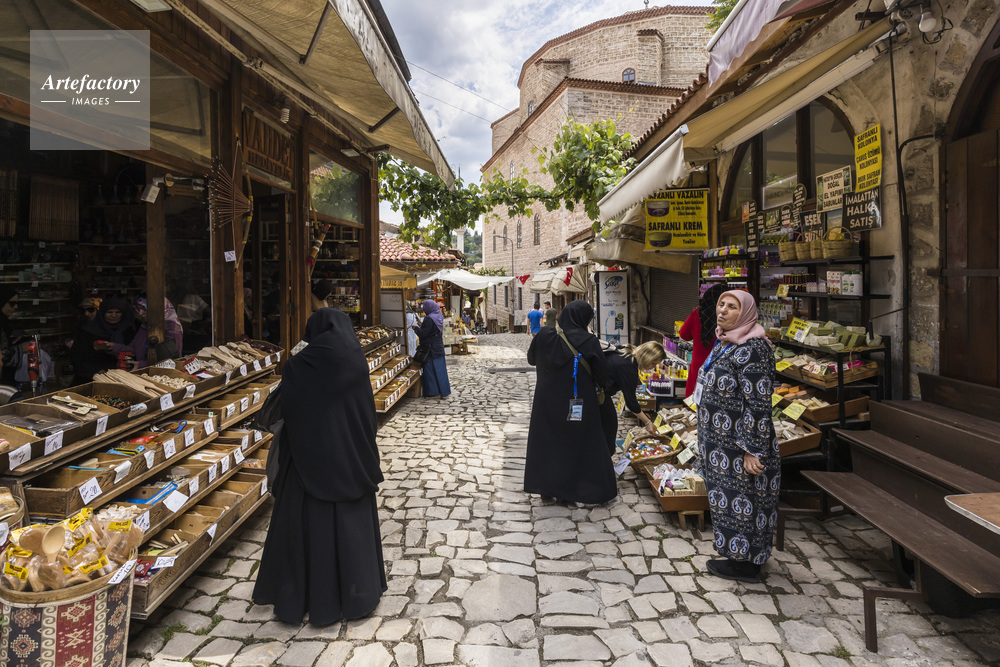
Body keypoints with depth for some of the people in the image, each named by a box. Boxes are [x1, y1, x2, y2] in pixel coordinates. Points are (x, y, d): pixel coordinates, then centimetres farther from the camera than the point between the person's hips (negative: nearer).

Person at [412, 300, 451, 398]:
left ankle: (433, 392, 4)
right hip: (439, 347, 8)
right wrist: (422, 326, 19)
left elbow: (422, 333, -19)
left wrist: (416, 328, -2)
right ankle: (444, 391, 17)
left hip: (430, 349, -8)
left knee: (430, 370, 0)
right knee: (440, 369, 12)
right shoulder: (439, 317, 8)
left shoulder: (429, 319, -19)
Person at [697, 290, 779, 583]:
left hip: (739, 445, -10)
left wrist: (753, 450, -23)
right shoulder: (724, 344, 10)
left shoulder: (751, 349, -20)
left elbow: (758, 404, -22)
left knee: (741, 499, 3)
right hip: (721, 442, 10)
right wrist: (709, 438, 23)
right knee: (727, 496, 17)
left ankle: (745, 564, 17)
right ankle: (737, 554, 31)